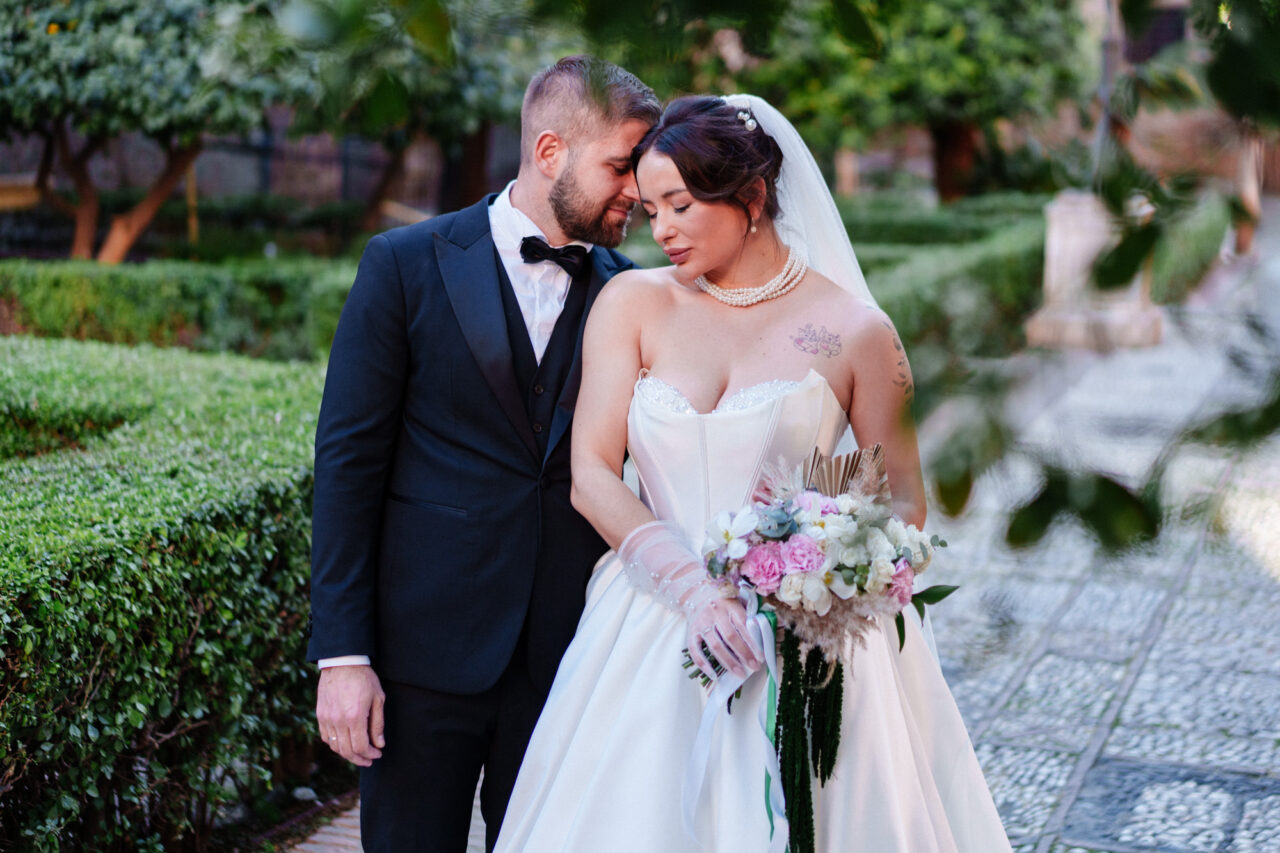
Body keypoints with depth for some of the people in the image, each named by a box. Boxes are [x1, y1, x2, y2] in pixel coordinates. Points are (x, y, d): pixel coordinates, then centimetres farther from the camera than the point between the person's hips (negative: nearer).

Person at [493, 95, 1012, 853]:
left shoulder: (854, 332, -2)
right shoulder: (633, 304, 3)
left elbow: (905, 501, 4)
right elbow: (591, 474, -3)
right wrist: (691, 587, -16)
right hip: (653, 639, 2)